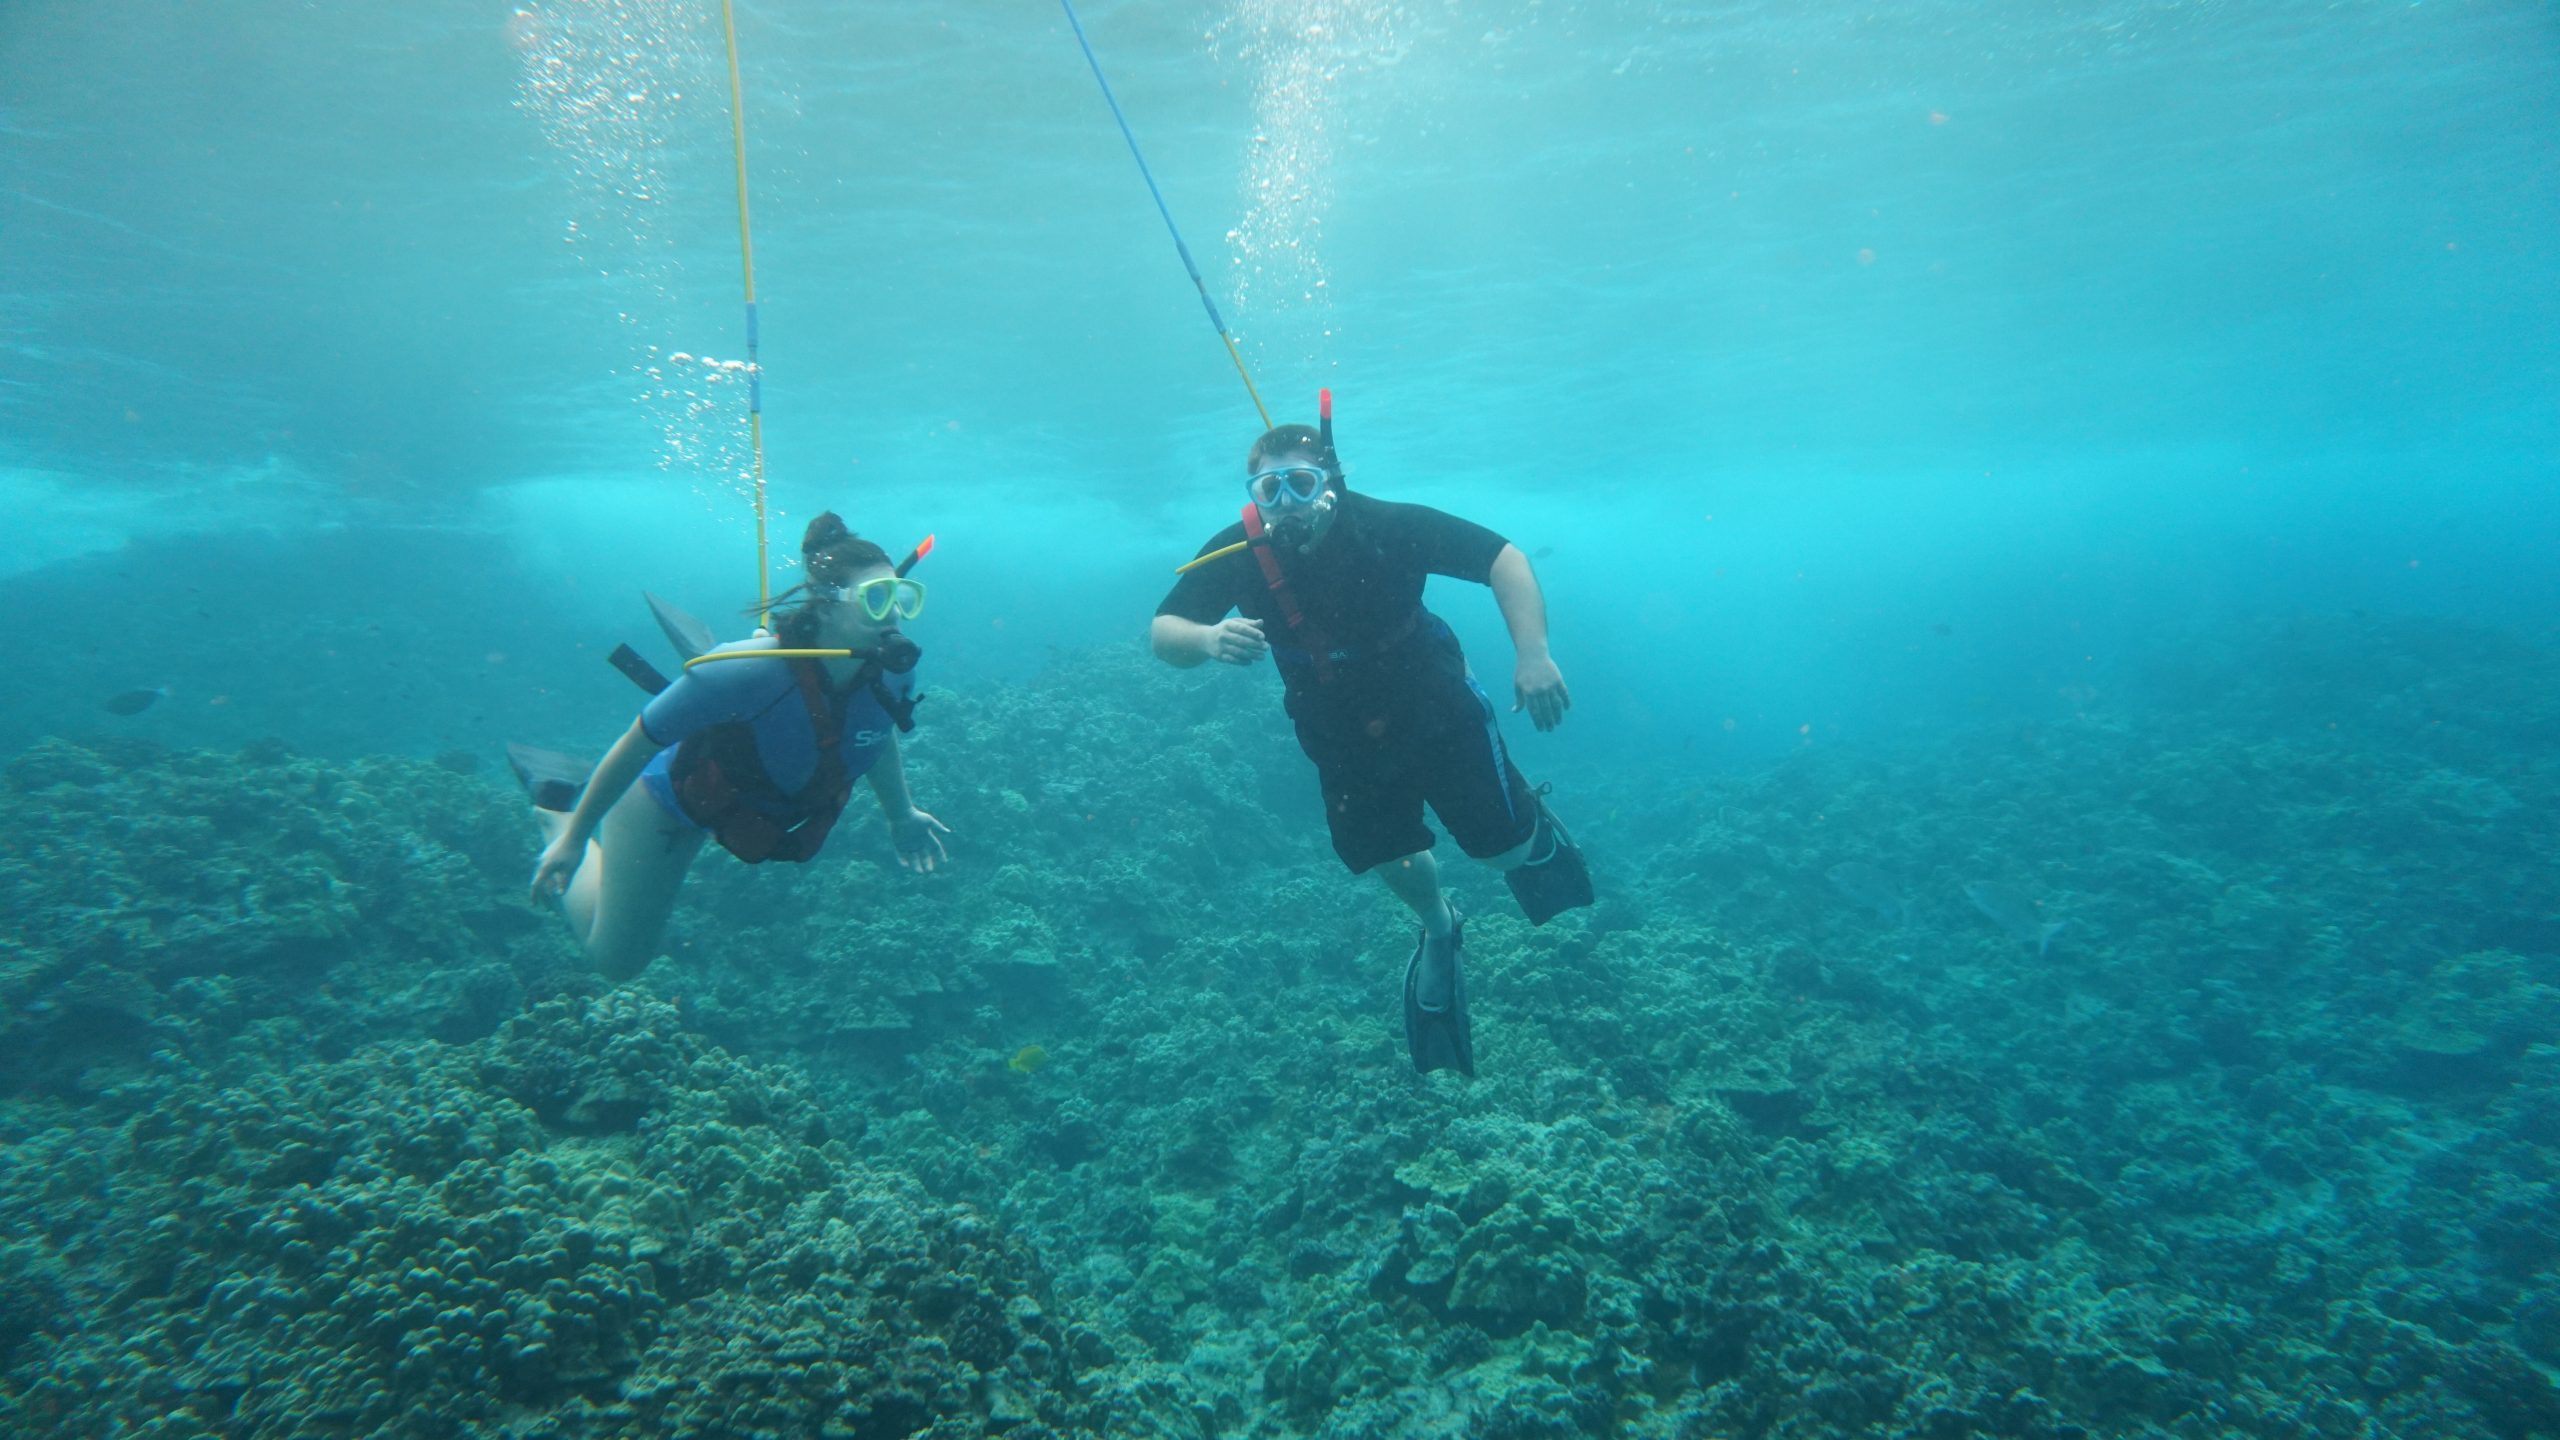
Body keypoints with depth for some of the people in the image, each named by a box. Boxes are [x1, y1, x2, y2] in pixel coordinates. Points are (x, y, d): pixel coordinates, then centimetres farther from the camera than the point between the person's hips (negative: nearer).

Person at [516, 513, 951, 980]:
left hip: (746, 799, 5)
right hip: (663, 794, -5)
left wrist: (901, 815, 11)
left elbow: (879, 733, -1)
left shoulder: (894, 671, -27)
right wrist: (573, 839, -18)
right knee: (617, 957, 14)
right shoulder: (746, 672, -43)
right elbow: (635, 746, -29)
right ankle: (557, 809, 28)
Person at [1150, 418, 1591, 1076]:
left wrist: (1533, 653, -39)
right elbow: (1162, 633, -19)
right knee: (1391, 855, 14)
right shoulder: (1239, 553, -21)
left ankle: (1532, 823, 39)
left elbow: (1502, 557, -25)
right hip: (1344, 738, 3)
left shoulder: (1386, 526, -27)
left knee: (1505, 848, 1)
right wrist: (1208, 638, -43)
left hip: (1435, 708, -2)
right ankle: (1438, 931, 47)